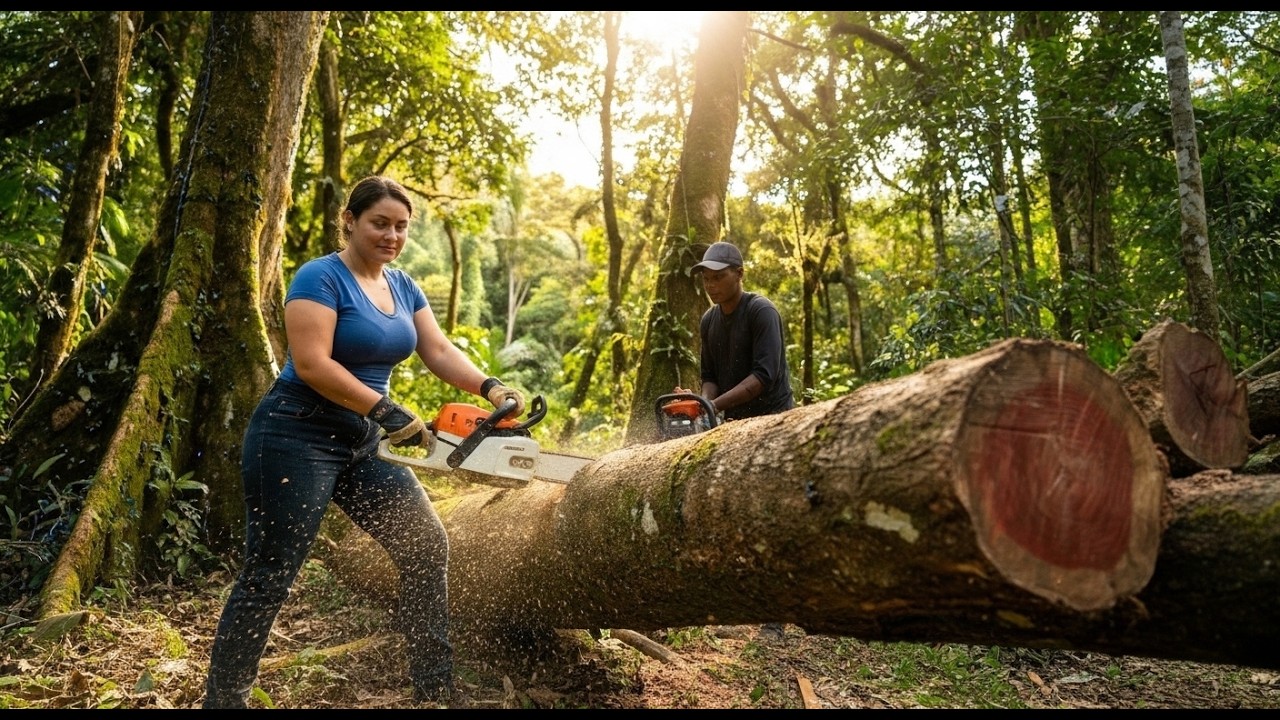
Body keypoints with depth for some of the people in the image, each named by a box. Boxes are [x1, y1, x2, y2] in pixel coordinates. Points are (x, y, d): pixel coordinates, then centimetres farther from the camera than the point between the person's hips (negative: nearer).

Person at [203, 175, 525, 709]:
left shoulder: (403, 287, 10)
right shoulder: (321, 277, -13)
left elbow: (440, 352, 4)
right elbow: (311, 365, -23)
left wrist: (491, 389, -13)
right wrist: (385, 411, -25)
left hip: (362, 443, 8)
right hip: (297, 439, -8)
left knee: (427, 546, 6)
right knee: (268, 577, -2)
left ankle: (436, 687, 18)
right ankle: (222, 699, 13)